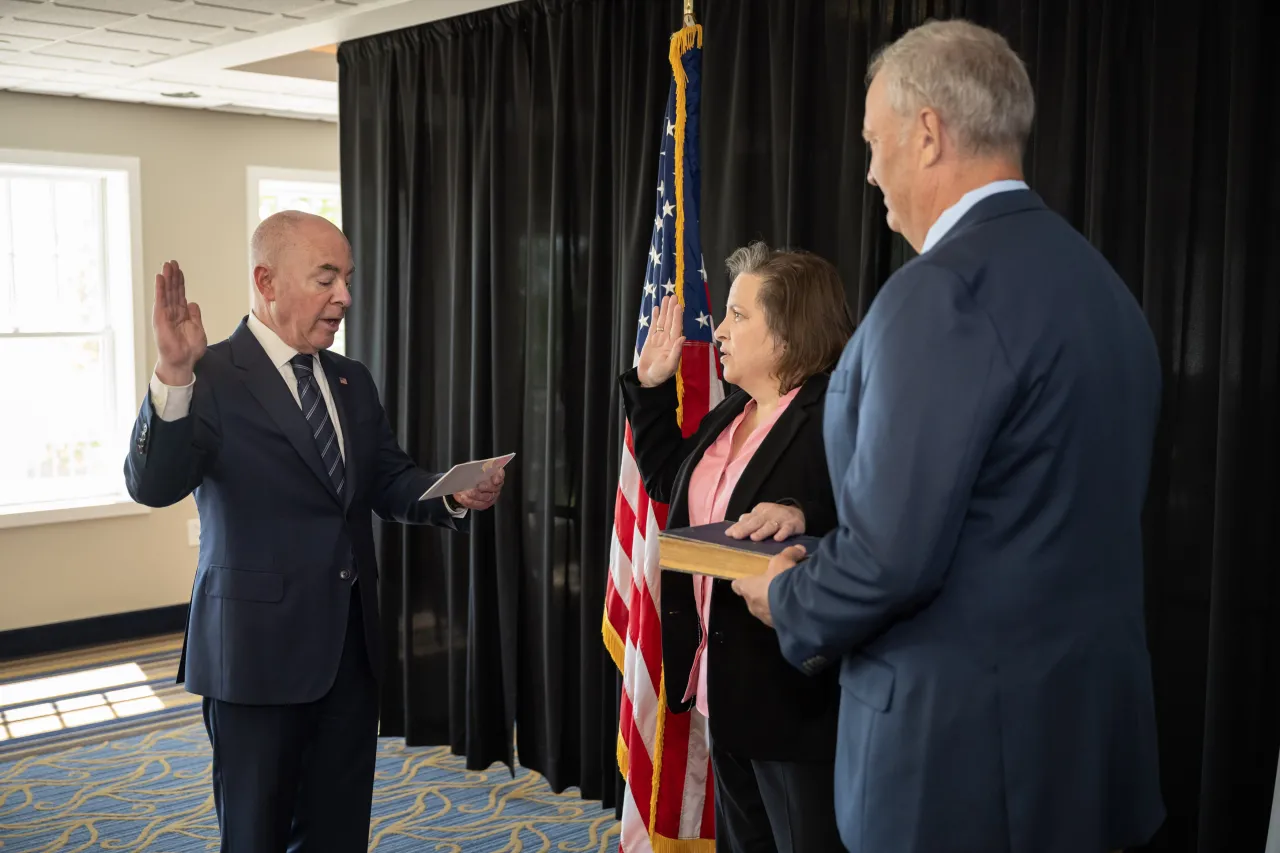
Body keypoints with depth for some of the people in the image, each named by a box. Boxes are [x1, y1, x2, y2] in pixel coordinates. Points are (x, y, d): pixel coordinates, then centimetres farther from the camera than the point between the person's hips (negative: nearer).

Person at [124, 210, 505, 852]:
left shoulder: (353, 381, 10)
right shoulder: (211, 378, -11)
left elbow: (388, 481, 12)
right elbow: (153, 485, -23)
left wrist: (456, 494, -8)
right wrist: (173, 377, -38)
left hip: (352, 645, 6)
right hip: (259, 648, -6)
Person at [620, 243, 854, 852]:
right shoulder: (731, 414, 11)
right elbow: (669, 482, 22)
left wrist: (804, 516, -44)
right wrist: (650, 387, 17)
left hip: (798, 694, -9)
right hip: (727, 687, 9)